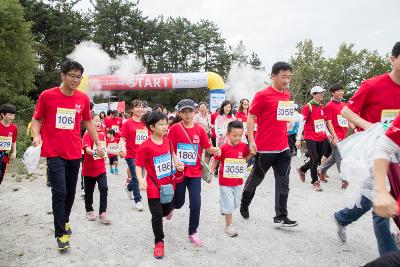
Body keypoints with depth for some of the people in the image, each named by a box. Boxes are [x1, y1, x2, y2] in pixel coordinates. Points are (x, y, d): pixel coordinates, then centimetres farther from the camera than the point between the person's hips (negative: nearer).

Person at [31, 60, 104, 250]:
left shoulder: (83, 98, 3)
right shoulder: (47, 95, -5)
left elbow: (88, 122, 15)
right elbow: (36, 119, 4)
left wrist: (98, 143, 14)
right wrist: (36, 136, -14)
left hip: (75, 153, 4)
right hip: (54, 153, -3)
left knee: (70, 192, 13)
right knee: (60, 192, -9)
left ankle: (65, 221, 37)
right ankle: (60, 233, 6)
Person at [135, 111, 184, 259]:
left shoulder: (167, 141, -1)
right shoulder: (146, 146, -19)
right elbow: (138, 165, -15)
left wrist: (177, 163, -1)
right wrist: (141, 179, -30)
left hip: (168, 184, 5)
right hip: (154, 186, -5)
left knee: (167, 210, 17)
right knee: (157, 215, 2)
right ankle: (159, 242, 21)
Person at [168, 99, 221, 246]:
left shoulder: (200, 130, -1)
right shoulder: (175, 128, -8)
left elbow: (208, 148, 3)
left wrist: (215, 150, -18)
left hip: (195, 173, 2)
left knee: (196, 203, -2)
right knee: (179, 202, 14)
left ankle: (193, 232, 19)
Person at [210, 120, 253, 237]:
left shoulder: (243, 146, -6)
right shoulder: (223, 148, -16)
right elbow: (215, 161, -5)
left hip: (238, 181, 5)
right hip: (225, 181, -4)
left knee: (236, 203, 19)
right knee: (229, 204, 1)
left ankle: (223, 209, 49)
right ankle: (229, 226, 17)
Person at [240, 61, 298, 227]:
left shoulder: (287, 95, 10)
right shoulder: (262, 95, -12)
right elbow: (250, 117, -10)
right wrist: (251, 141, -16)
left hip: (283, 148, 6)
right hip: (265, 148, -6)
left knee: (283, 183, 5)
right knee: (256, 179, 11)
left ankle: (281, 218, 13)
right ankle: (244, 205, 35)